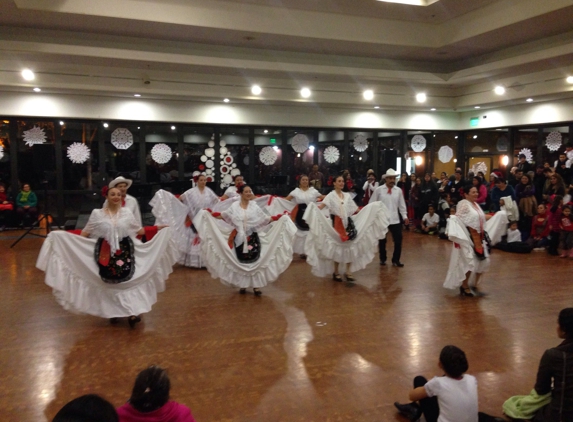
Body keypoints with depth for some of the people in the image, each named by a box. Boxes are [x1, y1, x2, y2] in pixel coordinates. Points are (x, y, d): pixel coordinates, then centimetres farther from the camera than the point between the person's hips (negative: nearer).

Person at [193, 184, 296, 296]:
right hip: (239, 238, 1)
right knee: (241, 261, 7)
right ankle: (243, 285, 20)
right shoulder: (234, 206, 2)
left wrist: (278, 218, -13)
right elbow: (223, 216, 6)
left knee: (254, 261, -2)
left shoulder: (254, 206, 0)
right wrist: (209, 214, -4)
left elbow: (264, 219, -1)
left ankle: (256, 286, 6)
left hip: (252, 238, 0)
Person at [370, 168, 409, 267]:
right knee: (382, 240, 12)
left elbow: (402, 205, 8)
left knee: (398, 240, 0)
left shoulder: (398, 190, 3)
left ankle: (395, 260, 16)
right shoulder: (379, 190, -5)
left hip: (395, 220, 2)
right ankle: (382, 259, 30)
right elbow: (372, 204, -1)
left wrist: (405, 216, 1)